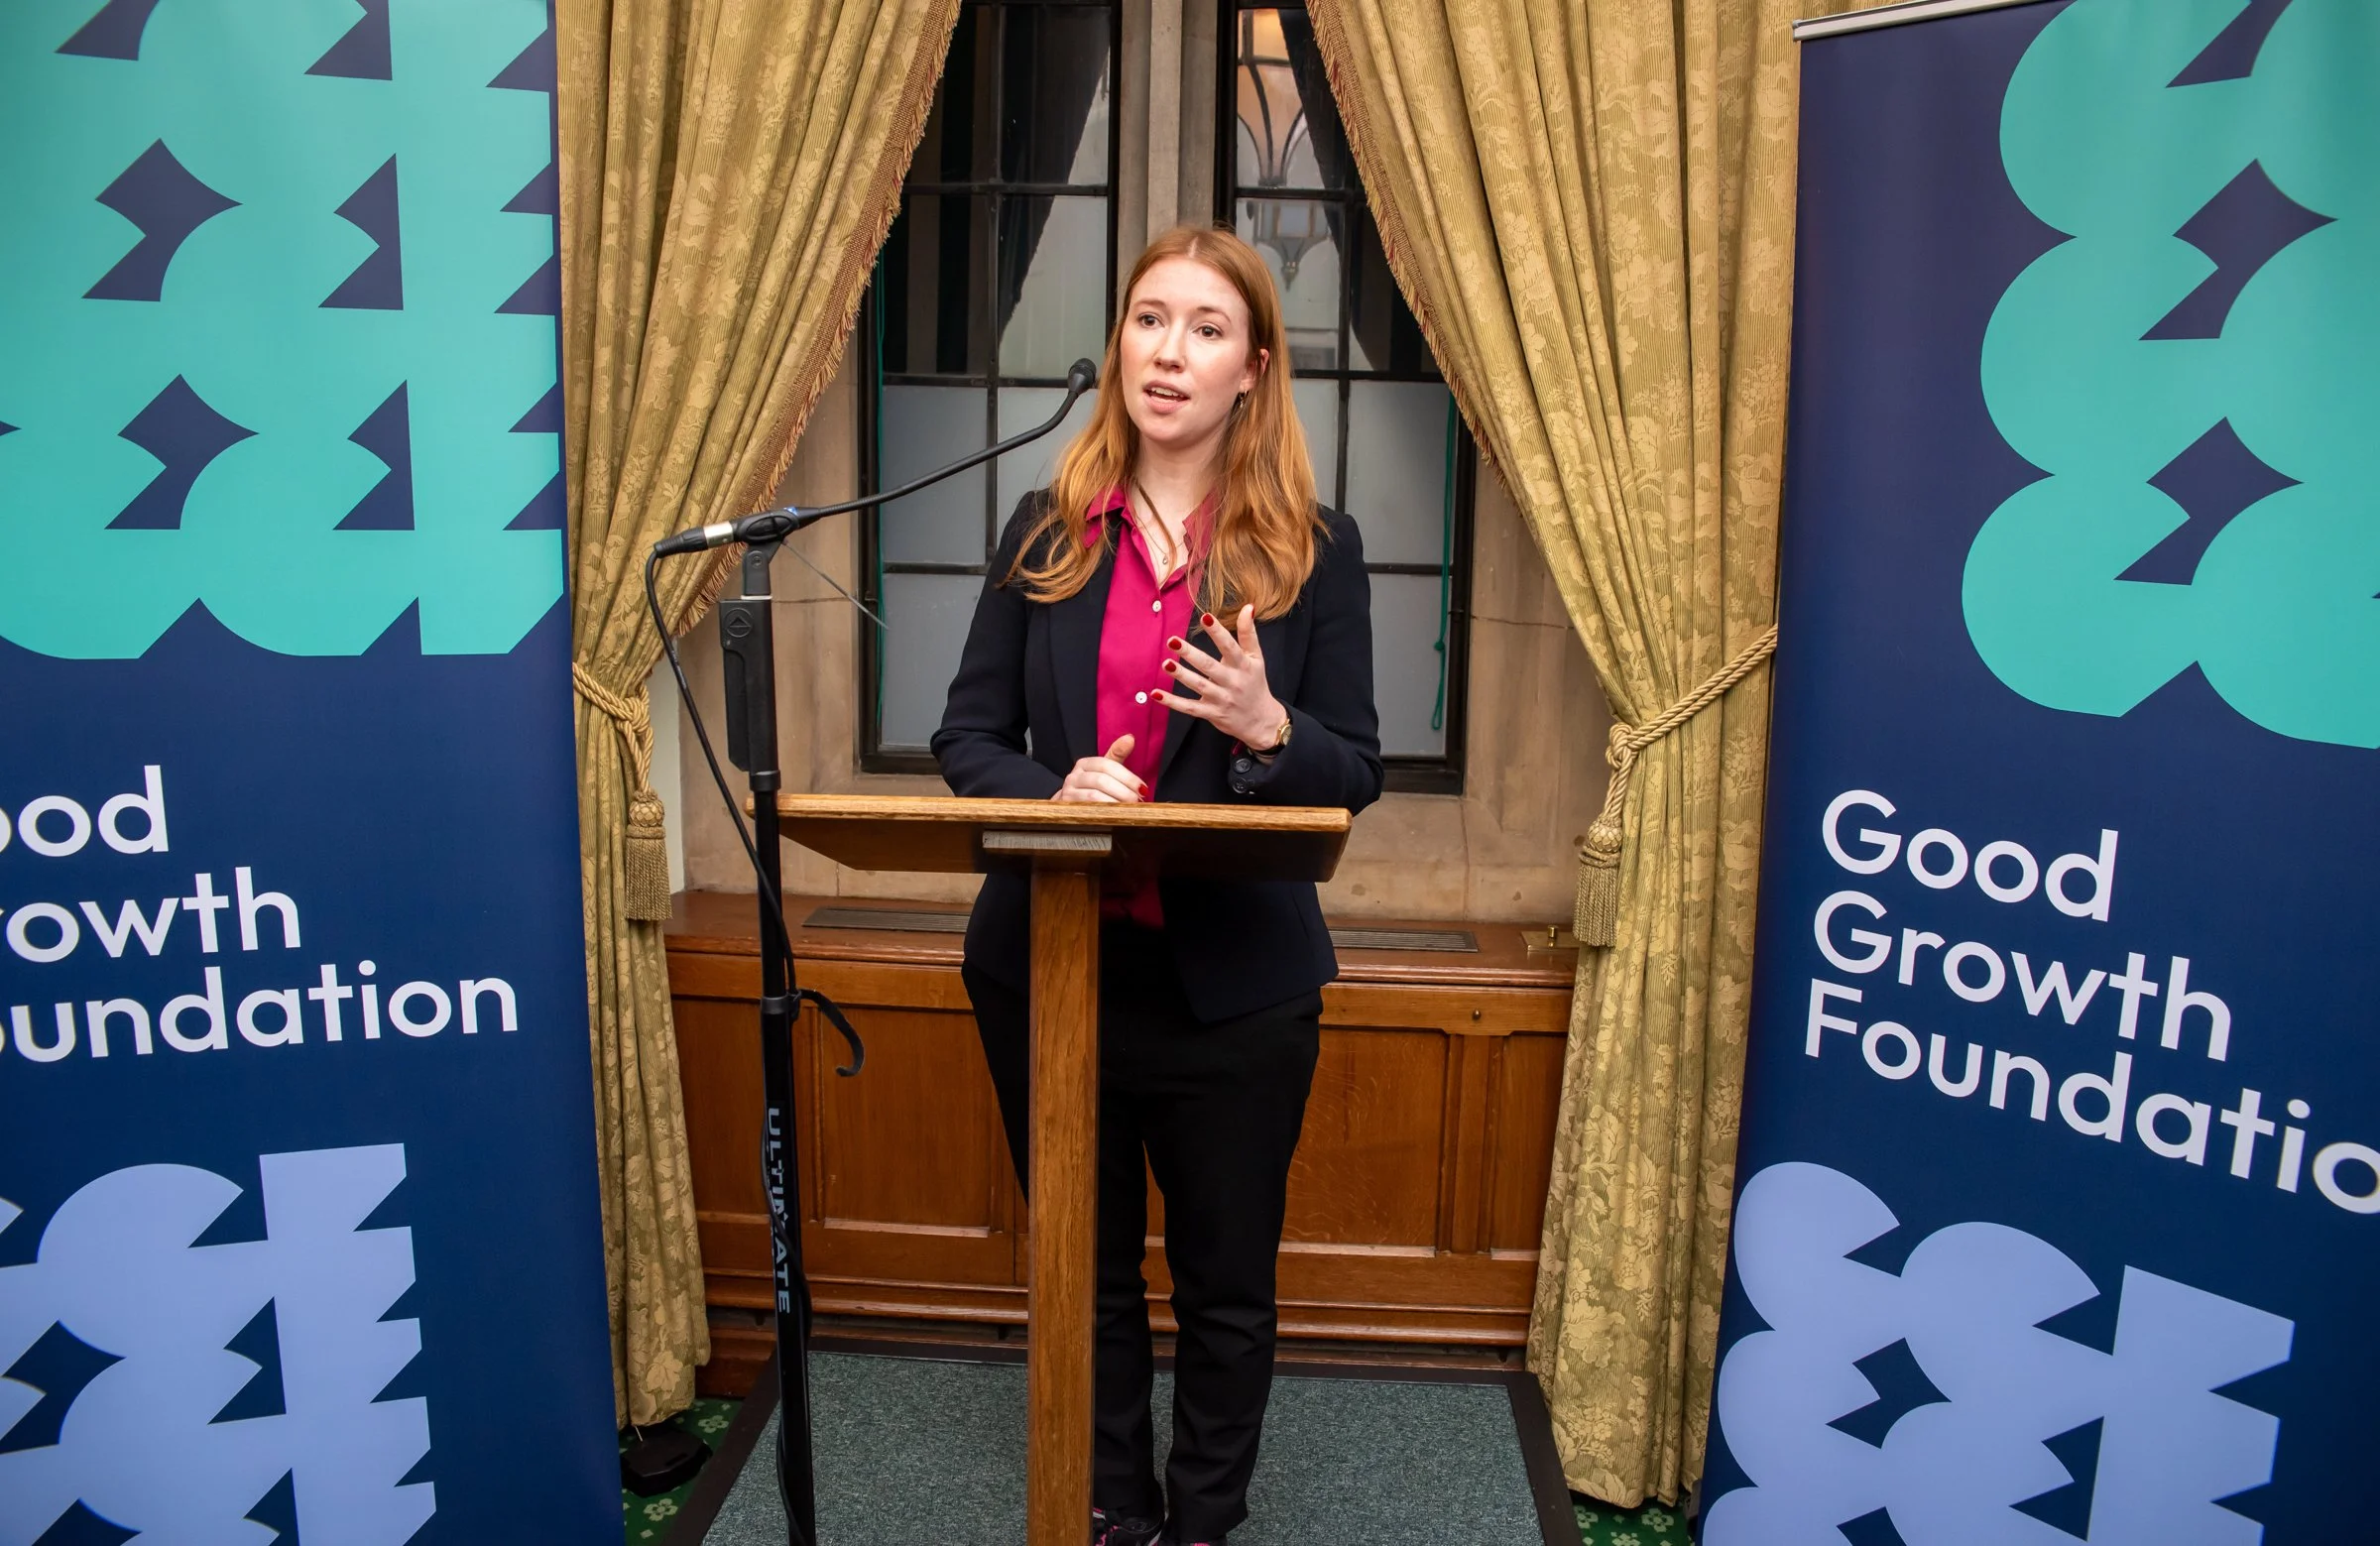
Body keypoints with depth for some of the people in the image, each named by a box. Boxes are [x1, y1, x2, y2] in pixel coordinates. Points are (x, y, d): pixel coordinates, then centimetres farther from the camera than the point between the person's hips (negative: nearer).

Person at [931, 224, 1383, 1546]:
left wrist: (1269, 729, -23)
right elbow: (967, 735, 3)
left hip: (1234, 979, -2)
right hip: (1049, 965, 2)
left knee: (1225, 1284, 15)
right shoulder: (1046, 530, 2)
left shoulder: (1314, 548, -3)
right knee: (1086, 1275, 19)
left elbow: (1356, 777, -1)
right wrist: (1053, 793, -18)